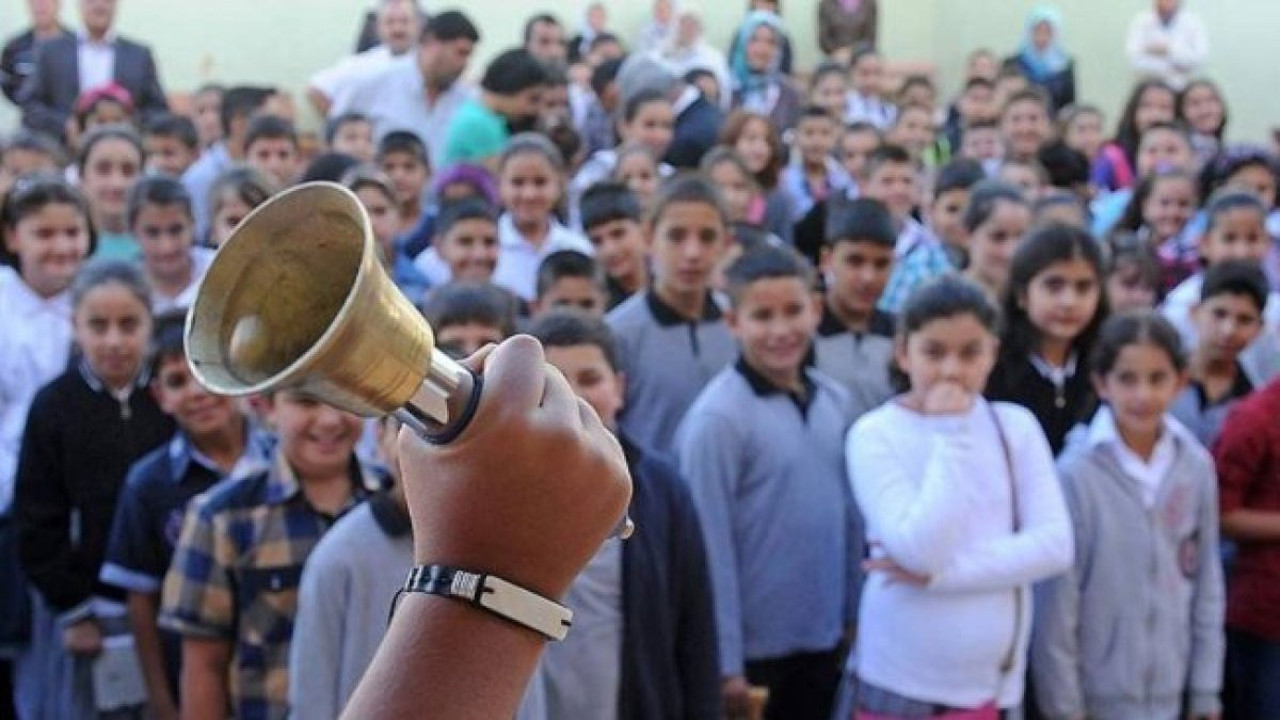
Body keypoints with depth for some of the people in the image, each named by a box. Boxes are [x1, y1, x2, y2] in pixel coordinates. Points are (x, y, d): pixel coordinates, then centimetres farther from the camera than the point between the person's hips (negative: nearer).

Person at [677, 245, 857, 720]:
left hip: (823, 643, 6)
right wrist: (725, 663, -14)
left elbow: (849, 516, 9)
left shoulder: (835, 402, 2)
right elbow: (711, 548, -16)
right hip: (753, 650, -6)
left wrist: (855, 619, 10)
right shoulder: (718, 418, -17)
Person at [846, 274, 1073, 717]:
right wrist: (950, 434, -17)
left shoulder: (1015, 426, 0)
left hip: (991, 681, 4)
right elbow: (921, 549, -22)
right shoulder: (876, 434, -11)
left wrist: (941, 572, -17)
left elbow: (1054, 544, -8)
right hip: (901, 680, -3)